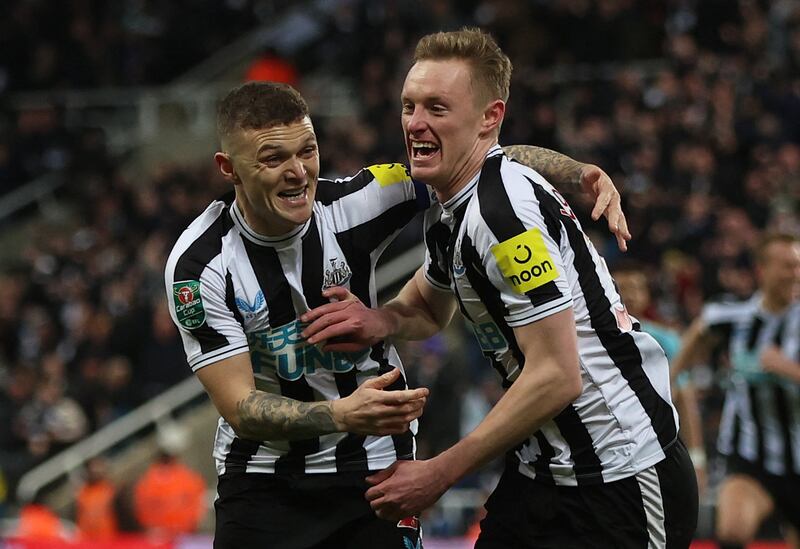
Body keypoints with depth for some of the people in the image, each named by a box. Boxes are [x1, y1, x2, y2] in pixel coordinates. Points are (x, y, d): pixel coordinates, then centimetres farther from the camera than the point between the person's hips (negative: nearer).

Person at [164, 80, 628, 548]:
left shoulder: (350, 206, -14)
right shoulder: (198, 264, -17)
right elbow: (239, 406, -21)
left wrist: (580, 174, -23)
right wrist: (342, 416, -38)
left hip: (373, 465, 1)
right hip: (262, 472, -1)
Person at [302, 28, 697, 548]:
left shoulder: (508, 211, -21)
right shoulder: (450, 212, 9)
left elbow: (557, 377, -24)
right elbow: (429, 309, 29)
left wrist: (439, 474, -18)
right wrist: (380, 321, 3)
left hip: (621, 486, -9)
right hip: (543, 474, 9)